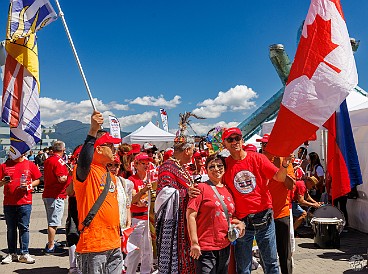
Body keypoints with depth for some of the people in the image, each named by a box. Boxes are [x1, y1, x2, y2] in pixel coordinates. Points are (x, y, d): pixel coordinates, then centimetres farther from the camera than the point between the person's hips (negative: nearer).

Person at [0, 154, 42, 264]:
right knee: (10, 229, 9)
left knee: (24, 228, 1)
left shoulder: (30, 165, 3)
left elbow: (37, 180, 7)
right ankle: (12, 254, 19)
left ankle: (24, 254, 9)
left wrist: (29, 186, -11)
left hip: (25, 202, -2)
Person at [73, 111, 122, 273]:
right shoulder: (86, 172, -11)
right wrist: (92, 132, -40)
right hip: (93, 244, -8)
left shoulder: (110, 175, 14)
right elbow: (84, 162, -37)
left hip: (114, 244, 8)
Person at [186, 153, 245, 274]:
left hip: (225, 246, 7)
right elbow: (191, 215, -12)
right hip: (205, 247, -6)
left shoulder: (228, 190, 12)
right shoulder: (202, 188, -7)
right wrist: (194, 243, -16)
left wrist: (240, 223, 3)